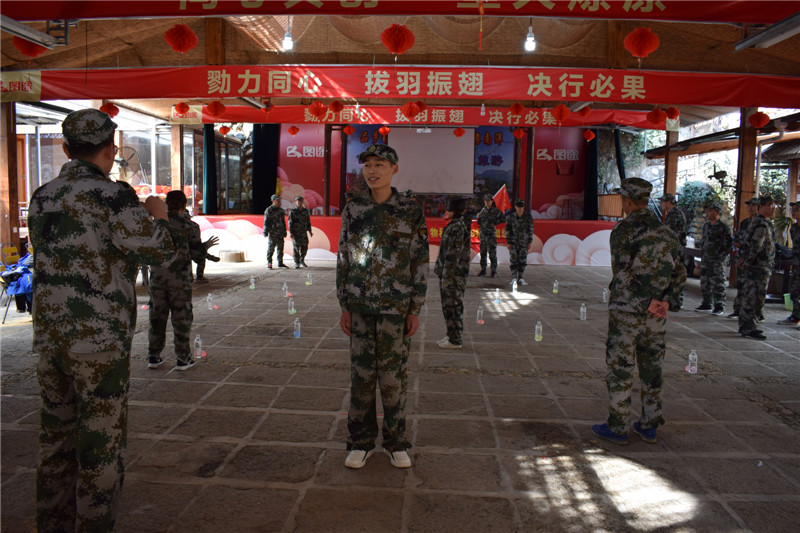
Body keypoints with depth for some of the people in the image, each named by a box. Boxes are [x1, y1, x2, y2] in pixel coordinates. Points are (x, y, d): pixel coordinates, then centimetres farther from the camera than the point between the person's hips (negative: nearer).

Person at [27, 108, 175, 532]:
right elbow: (158, 250, -12)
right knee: (101, 445, 4)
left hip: (48, 337, 7)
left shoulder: (41, 198, 8)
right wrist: (158, 215, 8)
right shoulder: (110, 197, -14)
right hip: (99, 340, -7)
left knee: (56, 436, 19)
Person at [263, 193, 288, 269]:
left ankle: (280, 263, 16)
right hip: (272, 233, -6)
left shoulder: (281, 210, 15)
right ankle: (269, 264, 0)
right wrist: (265, 232, -11)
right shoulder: (269, 210, -3)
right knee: (271, 248, -4)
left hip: (280, 234, 6)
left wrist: (284, 232, 19)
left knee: (280, 248, 8)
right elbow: (266, 222, -6)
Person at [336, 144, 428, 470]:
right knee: (361, 373, 8)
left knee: (393, 375, 6)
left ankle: (396, 443, 23)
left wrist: (416, 310, -3)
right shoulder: (353, 210, 3)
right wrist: (344, 306, 4)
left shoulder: (411, 212, -3)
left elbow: (420, 264, 0)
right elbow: (343, 259, 7)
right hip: (361, 306, 2)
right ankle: (361, 443, 23)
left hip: (396, 307, -2)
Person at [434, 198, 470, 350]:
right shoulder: (453, 226, 15)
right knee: (448, 306, 16)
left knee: (452, 306, -3)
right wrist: (441, 272, 22)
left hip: (454, 275, -10)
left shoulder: (457, 227, -17)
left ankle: (455, 340, 5)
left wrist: (447, 277, -21)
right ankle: (451, 335, 25)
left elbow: (453, 254, -21)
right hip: (447, 274, 10)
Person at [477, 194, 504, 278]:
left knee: (492, 253, -5)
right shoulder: (483, 210, 10)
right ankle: (483, 270, 16)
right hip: (483, 233, 5)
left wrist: (495, 222, -8)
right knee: (483, 252, 8)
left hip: (491, 233, -5)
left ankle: (494, 271, -1)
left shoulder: (496, 211, -4)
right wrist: (478, 218, -3)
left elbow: (503, 219, -3)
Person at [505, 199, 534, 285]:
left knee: (523, 260, 1)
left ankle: (520, 278, 9)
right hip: (513, 242, -1)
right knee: (514, 260, -3)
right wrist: (508, 242, -5)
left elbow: (530, 230, 5)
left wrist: (529, 242, 1)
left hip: (524, 242, 1)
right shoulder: (510, 217, -1)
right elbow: (507, 230, 0)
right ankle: (514, 277, 2)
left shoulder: (528, 217, 1)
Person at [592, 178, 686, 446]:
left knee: (619, 368, 3)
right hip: (656, 315, 6)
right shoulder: (666, 232, 9)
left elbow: (624, 273, -19)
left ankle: (617, 427, 11)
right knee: (651, 367, 14)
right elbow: (680, 271, 7)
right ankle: (649, 426, 24)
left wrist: (647, 302, -14)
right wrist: (665, 302, -2)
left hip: (626, 311, -6)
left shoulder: (622, 230, -10)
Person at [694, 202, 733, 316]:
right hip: (705, 260, 7)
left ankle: (719, 307, 2)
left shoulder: (723, 228, -9)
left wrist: (720, 256, -11)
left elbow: (729, 245, -8)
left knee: (717, 285, -4)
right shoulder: (706, 225, 13)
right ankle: (707, 304, 21)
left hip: (717, 261, -7)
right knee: (705, 283, 11)